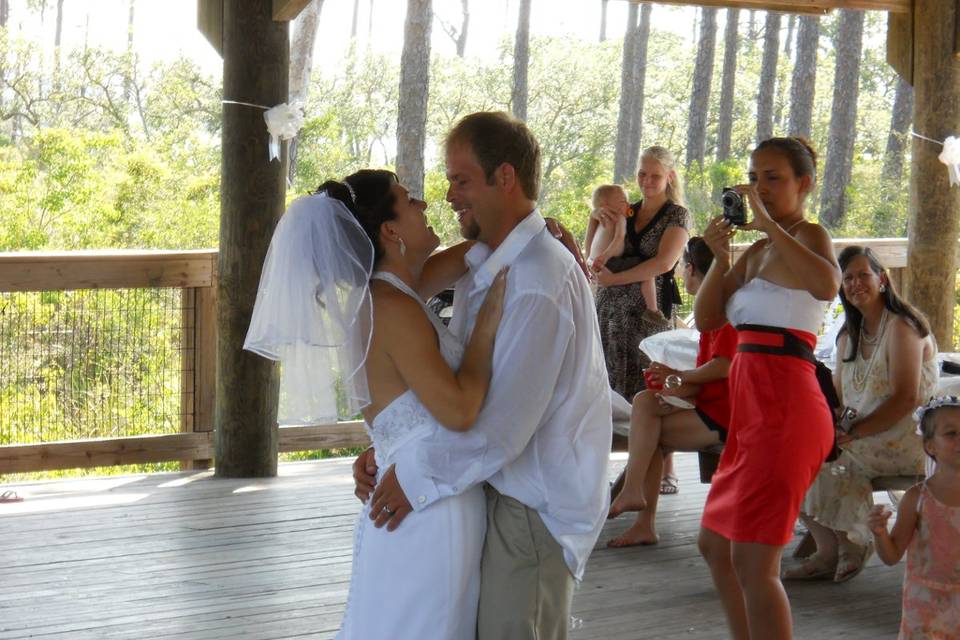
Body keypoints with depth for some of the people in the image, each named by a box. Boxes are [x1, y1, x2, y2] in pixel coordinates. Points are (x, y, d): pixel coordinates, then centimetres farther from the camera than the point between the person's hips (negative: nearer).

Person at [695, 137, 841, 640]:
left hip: (785, 406, -10)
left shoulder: (809, 235, -7)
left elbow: (826, 286, -32)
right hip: (753, 407, 10)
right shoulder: (757, 251, 18)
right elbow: (707, 319, 11)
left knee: (752, 560, -13)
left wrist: (768, 222, -29)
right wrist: (720, 257, -2)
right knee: (715, 546, 19)